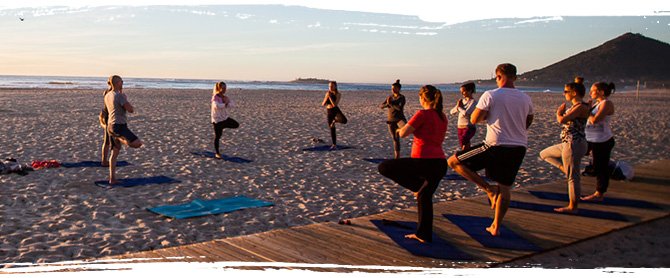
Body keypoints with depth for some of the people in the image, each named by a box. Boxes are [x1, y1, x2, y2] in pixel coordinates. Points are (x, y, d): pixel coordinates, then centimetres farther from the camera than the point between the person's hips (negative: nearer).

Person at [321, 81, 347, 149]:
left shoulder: (338, 94, -7)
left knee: (344, 121, -32)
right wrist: (326, 97, -9)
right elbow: (323, 104, 4)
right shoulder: (327, 93, 7)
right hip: (329, 111, 3)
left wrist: (330, 97, -20)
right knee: (332, 128, 5)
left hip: (336, 110, -3)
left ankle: (335, 120, 0)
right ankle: (334, 144, 16)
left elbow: (335, 104, -19)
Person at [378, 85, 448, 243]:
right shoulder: (442, 117, 12)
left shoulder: (423, 114, -10)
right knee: (425, 197, 22)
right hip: (440, 164, 8)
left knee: (384, 168, -1)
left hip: (424, 162, -8)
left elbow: (403, 133, -13)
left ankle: (417, 185, -4)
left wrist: (402, 129, 9)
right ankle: (424, 235, 28)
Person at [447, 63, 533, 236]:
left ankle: (488, 188, -2)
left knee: (453, 162, 2)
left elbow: (474, 119, -6)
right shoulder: (525, 99, 9)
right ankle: (496, 227, 21)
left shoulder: (490, 95, -8)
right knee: (505, 188, 16)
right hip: (519, 148, 6)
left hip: (496, 146, -6)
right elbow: (528, 122, 25)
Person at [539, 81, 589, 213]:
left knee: (573, 176, -3)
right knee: (544, 154, 21)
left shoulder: (581, 107, -17)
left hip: (574, 144, -10)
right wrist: (561, 112, 5)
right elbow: (566, 121, 18)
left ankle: (572, 207, 4)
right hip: (567, 144, 10)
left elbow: (562, 120, -25)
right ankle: (567, 170, 13)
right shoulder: (575, 106, 13)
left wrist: (559, 112, -5)